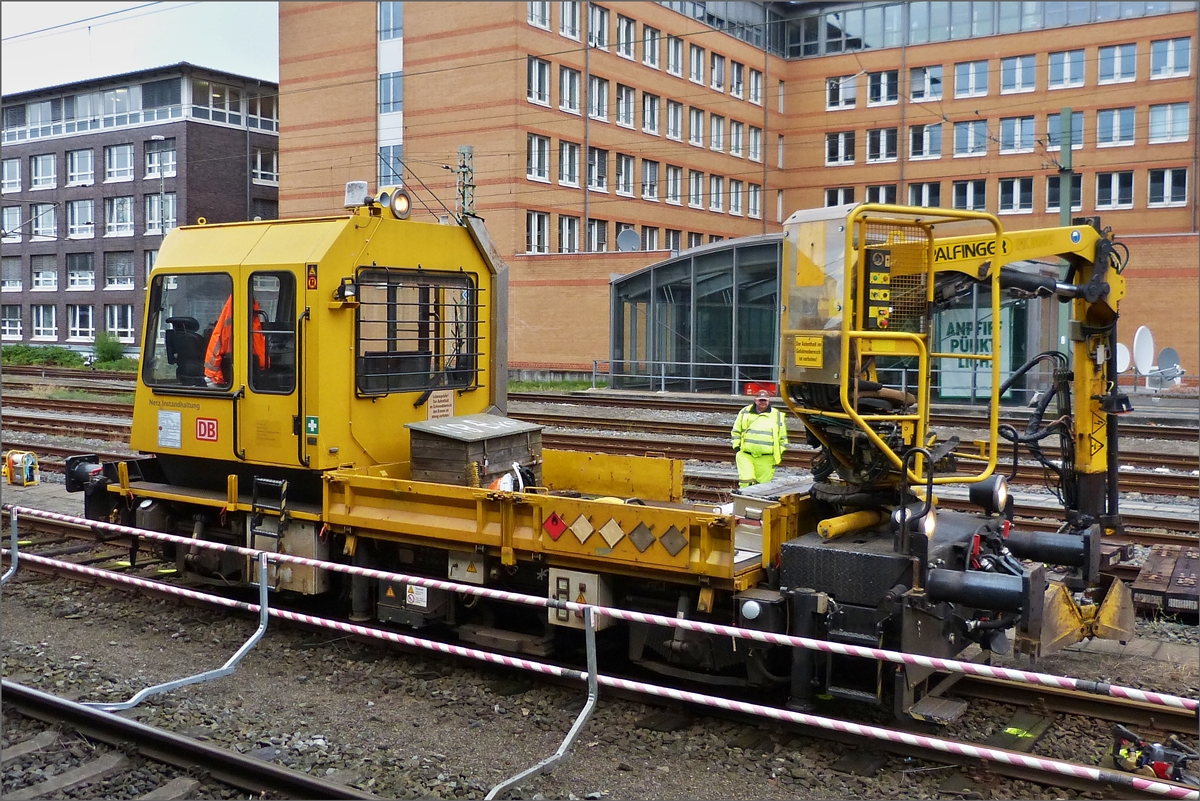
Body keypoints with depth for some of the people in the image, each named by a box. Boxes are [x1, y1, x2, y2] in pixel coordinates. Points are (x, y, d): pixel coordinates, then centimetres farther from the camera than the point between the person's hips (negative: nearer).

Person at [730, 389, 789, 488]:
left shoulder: (777, 416, 10)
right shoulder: (745, 413, 11)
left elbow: (783, 438, 14)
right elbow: (736, 432, 17)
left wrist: (779, 454, 8)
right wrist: (736, 448, 7)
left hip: (766, 459, 0)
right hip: (745, 455, 0)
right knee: (746, 481, -12)